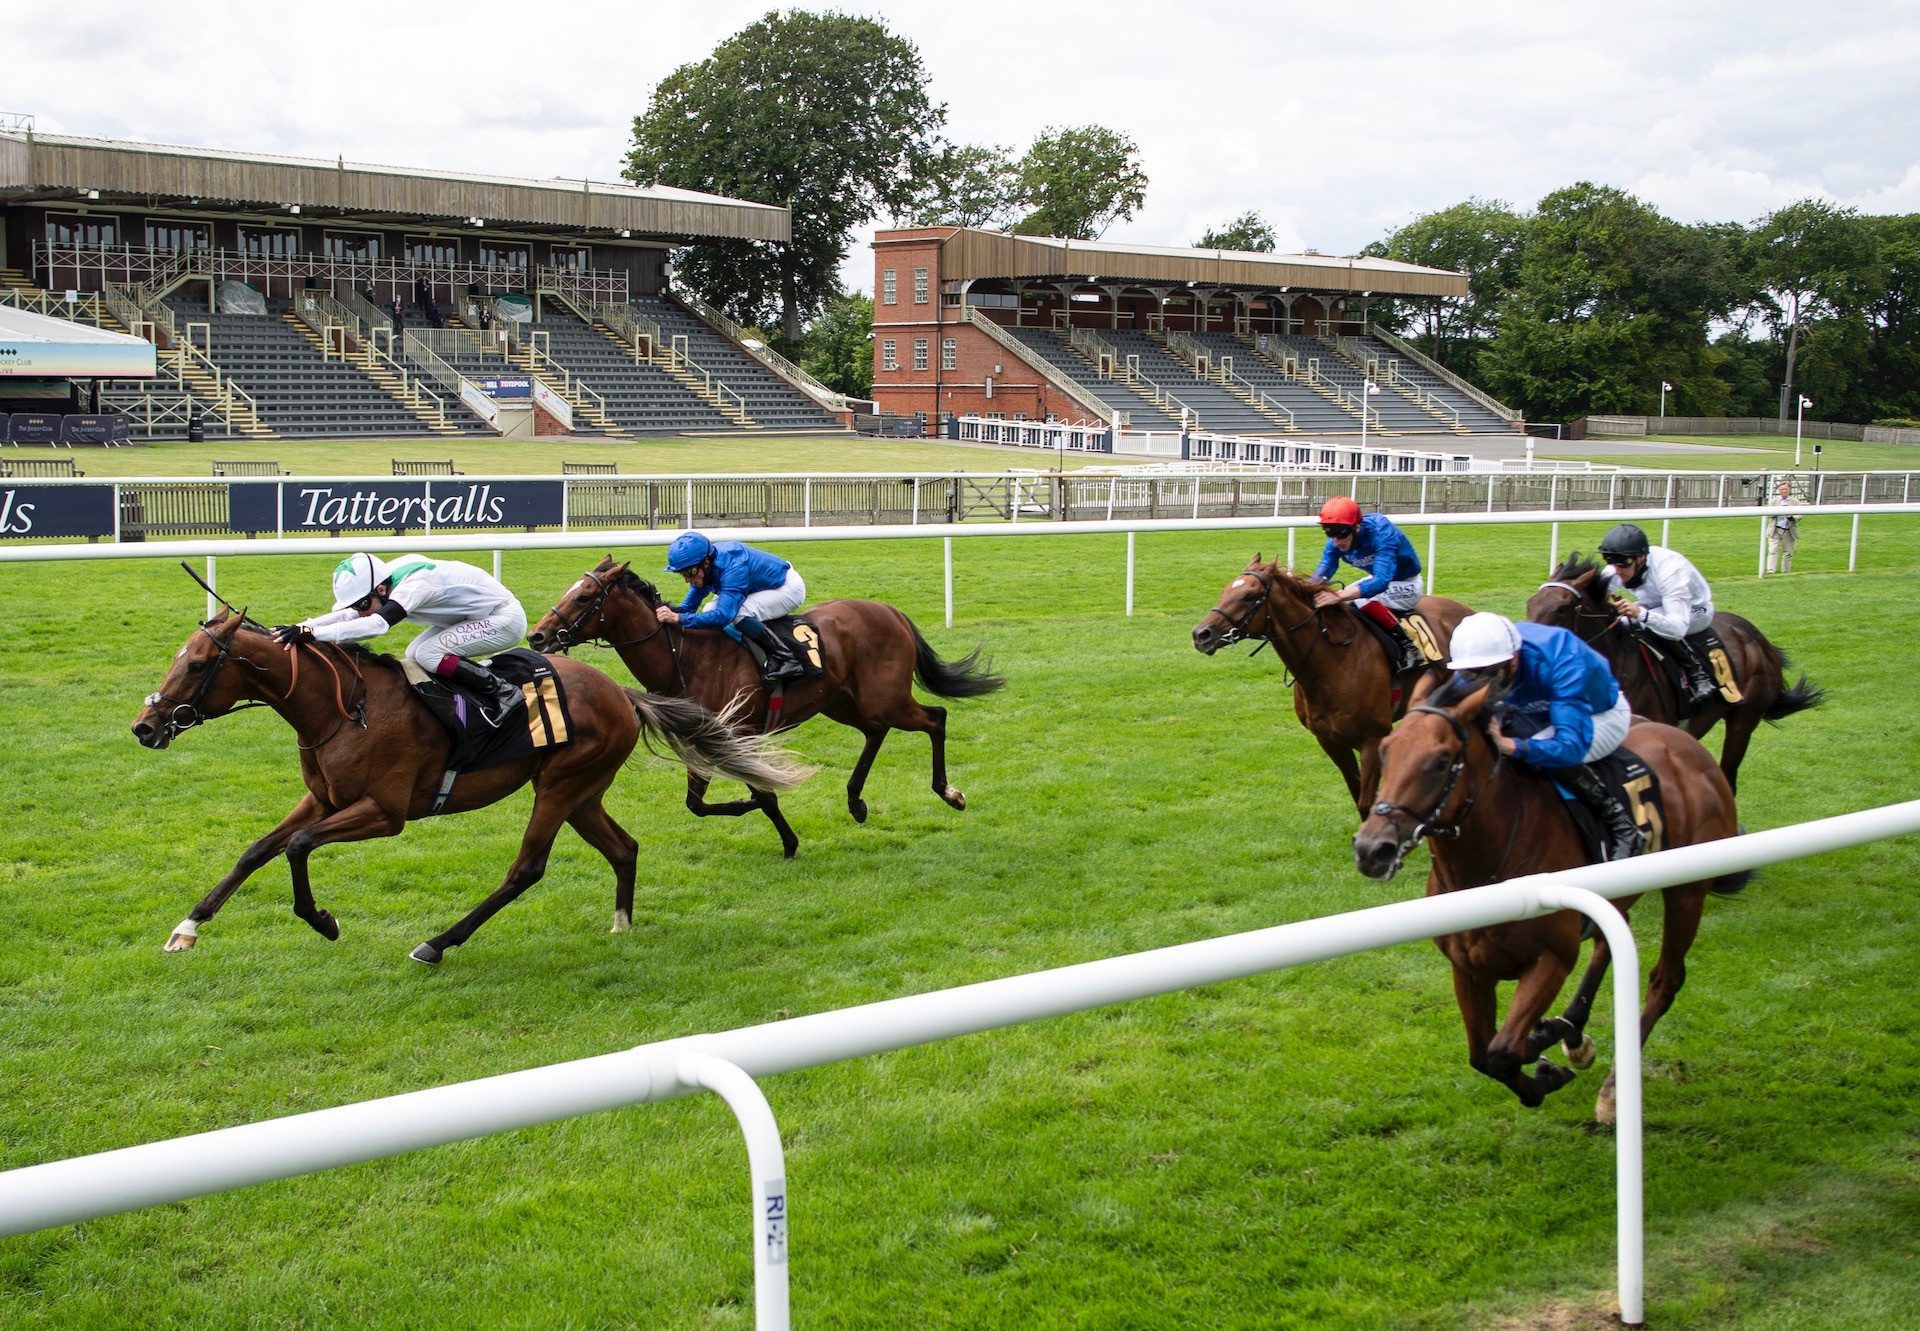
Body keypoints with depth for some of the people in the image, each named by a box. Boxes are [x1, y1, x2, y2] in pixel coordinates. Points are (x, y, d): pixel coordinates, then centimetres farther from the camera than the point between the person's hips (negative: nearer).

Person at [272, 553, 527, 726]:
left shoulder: (413, 587, -34)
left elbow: (376, 624, -47)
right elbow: (347, 614, -4)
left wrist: (312, 633, -52)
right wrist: (300, 628, -20)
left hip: (505, 619, -10)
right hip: (471, 618, 10)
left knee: (426, 654, -23)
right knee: (413, 655, 0)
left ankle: (502, 691, -13)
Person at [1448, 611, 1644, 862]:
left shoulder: (1560, 661, -43)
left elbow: (1572, 744, -51)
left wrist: (1510, 746, -65)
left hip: (1602, 715, -6)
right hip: (1543, 714, 6)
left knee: (1548, 753, -35)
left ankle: (1621, 825, -18)